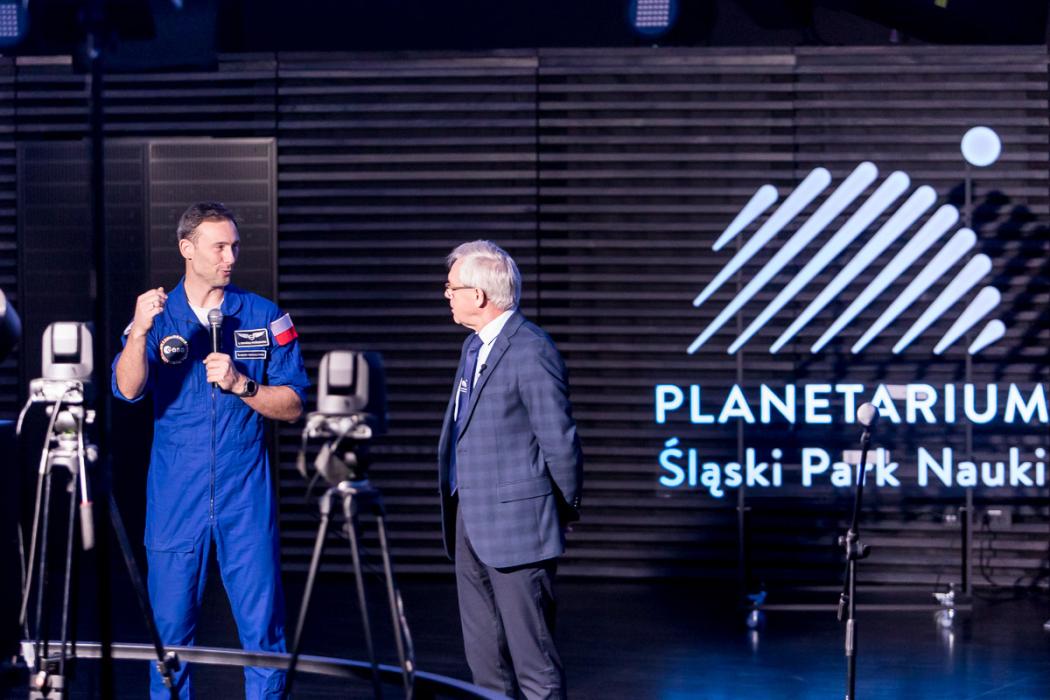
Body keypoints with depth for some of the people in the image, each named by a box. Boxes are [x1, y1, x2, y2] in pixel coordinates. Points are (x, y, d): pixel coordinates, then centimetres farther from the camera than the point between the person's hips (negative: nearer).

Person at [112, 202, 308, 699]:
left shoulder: (264, 318, 6)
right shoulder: (158, 317, 3)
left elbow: (292, 406, 4)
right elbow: (127, 389, -14)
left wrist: (241, 385, -12)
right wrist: (139, 332, -31)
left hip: (247, 501, 0)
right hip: (175, 503, 0)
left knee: (263, 629, -2)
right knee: (171, 630, 3)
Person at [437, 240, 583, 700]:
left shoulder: (531, 352, -16)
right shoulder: (474, 347, 14)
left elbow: (560, 441, -14)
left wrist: (567, 507, -3)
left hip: (516, 525, -10)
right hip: (469, 524, 10)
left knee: (533, 662, -5)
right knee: (485, 661, 15)